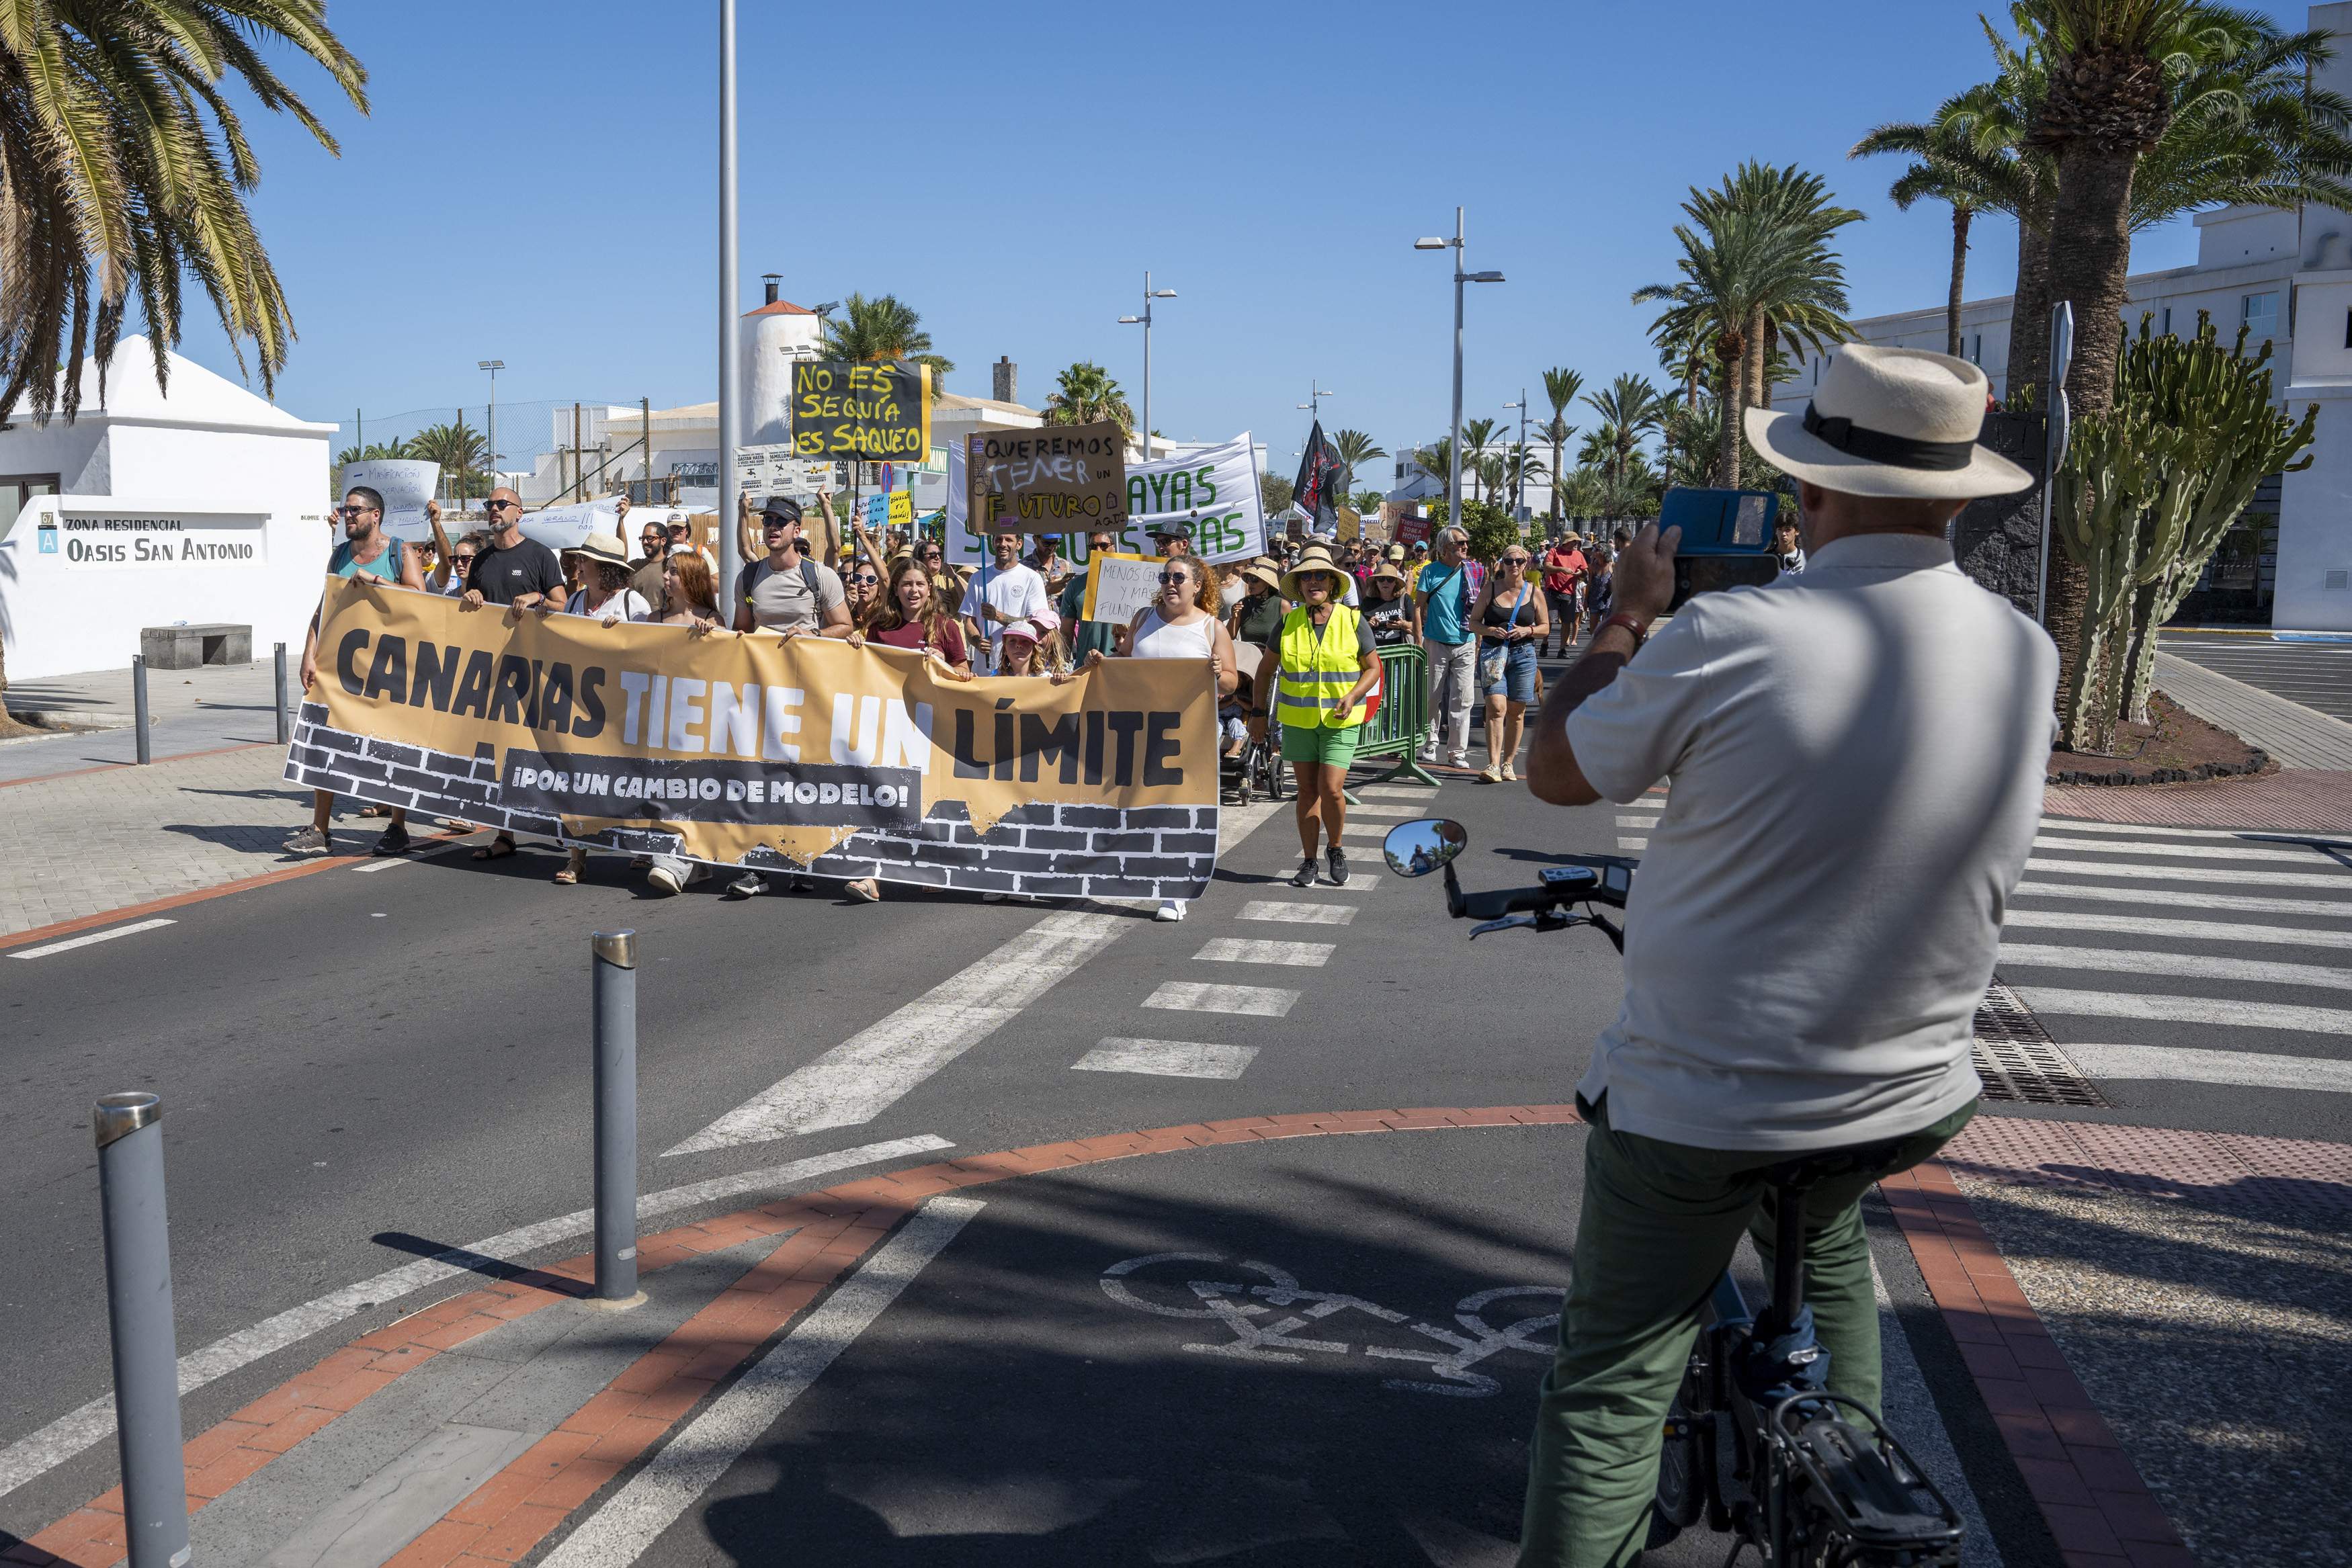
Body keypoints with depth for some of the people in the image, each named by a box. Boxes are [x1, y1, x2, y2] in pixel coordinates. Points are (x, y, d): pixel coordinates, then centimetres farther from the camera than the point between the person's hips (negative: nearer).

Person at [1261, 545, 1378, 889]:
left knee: (1331, 789, -11)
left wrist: (1352, 696, -13)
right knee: (1307, 790, 6)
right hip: (1298, 719, 2)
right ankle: (1309, 862, 16)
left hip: (1340, 720, -2)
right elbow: (1266, 668, 11)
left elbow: (1373, 668, 3)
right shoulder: (1289, 622, 0)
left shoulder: (1353, 621, -4)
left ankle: (1335, 850, 15)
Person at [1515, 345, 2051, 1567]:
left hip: (1694, 1101, -5)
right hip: (1903, 1091, 6)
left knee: (1609, 1387, 7)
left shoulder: (1731, 638, -23)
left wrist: (1627, 614, 5)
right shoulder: (2028, 655, -6)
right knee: (1826, 1263, 35)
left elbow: (1557, 772, -7)